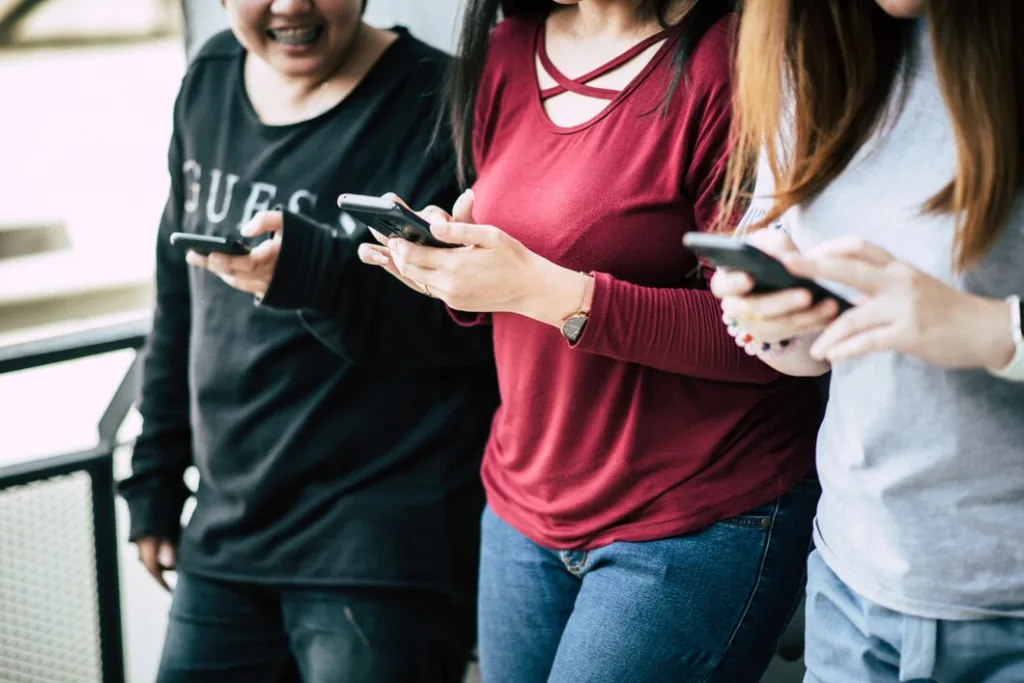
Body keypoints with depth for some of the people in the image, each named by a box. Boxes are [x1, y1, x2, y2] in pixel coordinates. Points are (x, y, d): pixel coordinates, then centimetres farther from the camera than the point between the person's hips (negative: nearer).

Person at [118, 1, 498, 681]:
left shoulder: (437, 105, -12)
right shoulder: (208, 81, 9)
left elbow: (472, 329, -17)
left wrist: (314, 276, -32)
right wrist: (155, 477, 18)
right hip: (224, 528, 6)